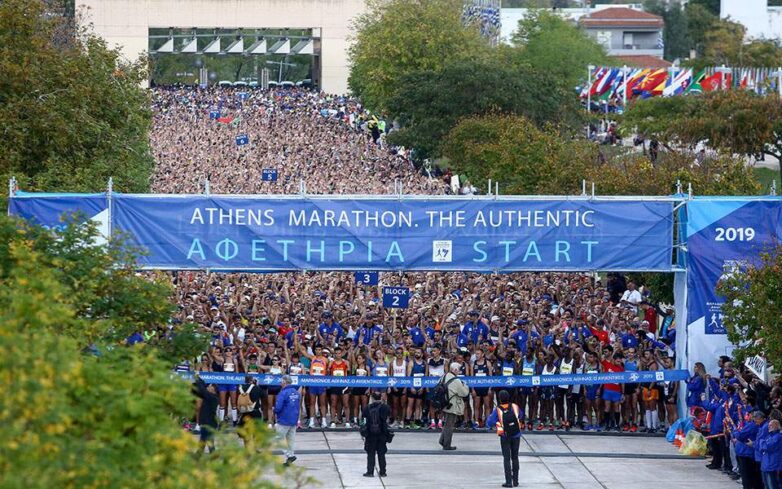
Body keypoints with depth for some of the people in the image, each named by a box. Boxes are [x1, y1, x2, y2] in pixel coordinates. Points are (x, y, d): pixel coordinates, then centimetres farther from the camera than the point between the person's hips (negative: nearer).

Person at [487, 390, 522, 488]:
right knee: (515, 457, 13)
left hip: (505, 437, -2)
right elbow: (520, 415, 11)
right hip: (516, 436, 2)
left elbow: (489, 423, -19)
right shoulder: (515, 407, -10)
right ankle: (515, 481, 15)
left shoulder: (497, 410, -18)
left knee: (506, 458, 4)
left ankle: (508, 481, -3)